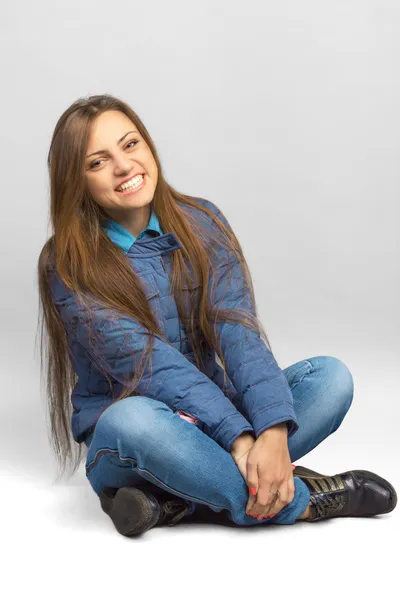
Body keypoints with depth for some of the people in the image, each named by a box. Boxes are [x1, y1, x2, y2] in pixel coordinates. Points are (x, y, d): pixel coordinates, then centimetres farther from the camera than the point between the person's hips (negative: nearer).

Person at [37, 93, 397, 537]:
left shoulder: (200, 222, 0)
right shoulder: (68, 265, -10)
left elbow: (237, 329, -13)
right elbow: (145, 363, -21)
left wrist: (274, 432, -29)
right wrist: (238, 436, -32)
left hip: (207, 419, 4)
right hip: (119, 441, -4)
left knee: (331, 377, -17)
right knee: (132, 419, -39)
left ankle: (176, 501, -25)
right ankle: (300, 499, -21)